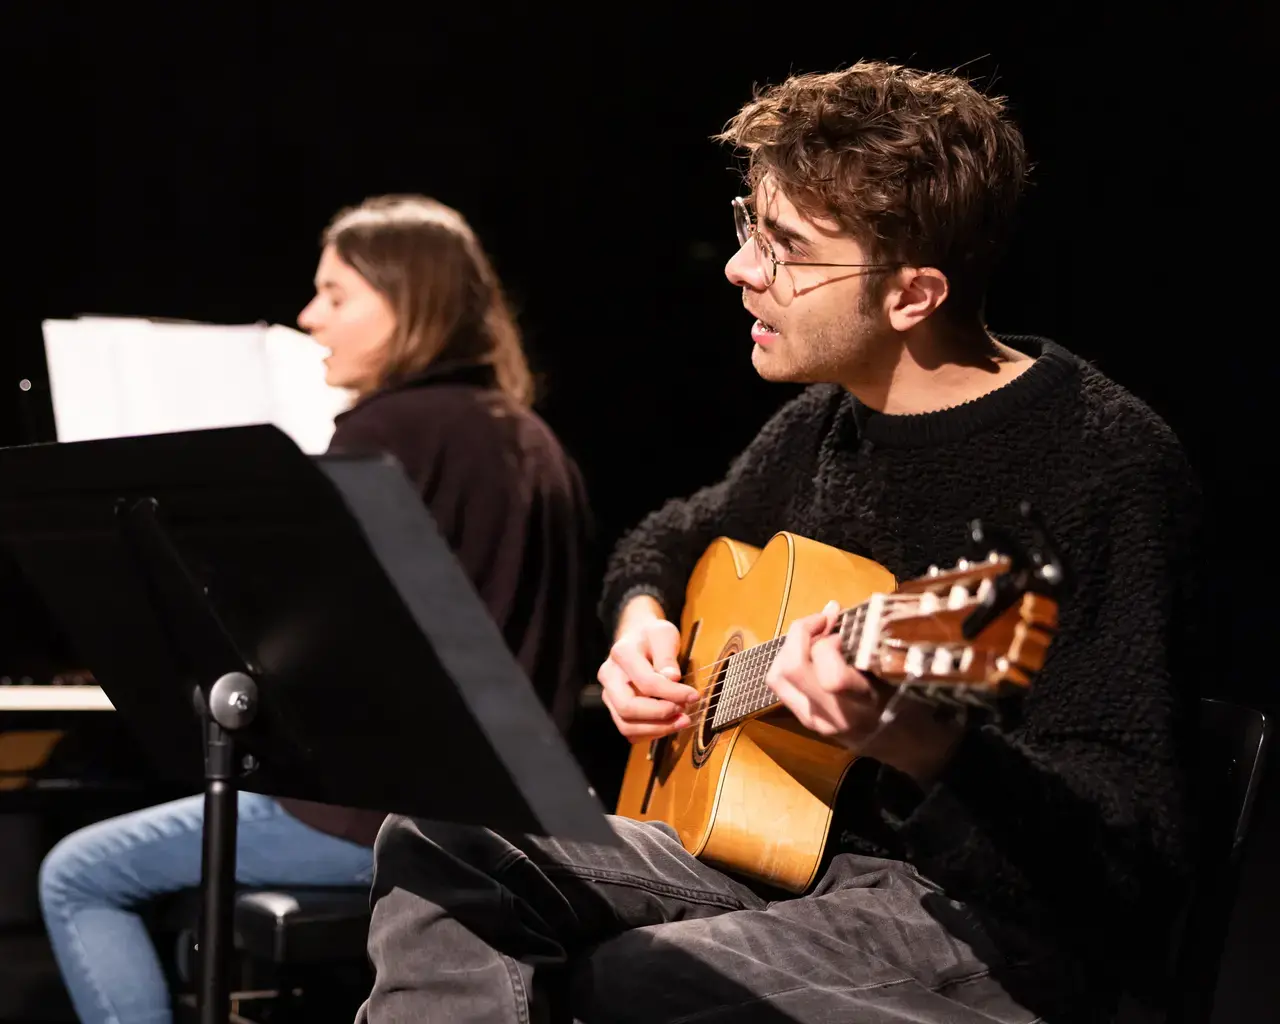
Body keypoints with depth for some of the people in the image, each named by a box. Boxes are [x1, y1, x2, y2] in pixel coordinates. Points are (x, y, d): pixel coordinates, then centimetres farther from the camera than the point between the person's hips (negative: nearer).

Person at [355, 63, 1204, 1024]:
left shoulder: (1108, 462, -18)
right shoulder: (828, 418, 6)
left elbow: (1138, 853, -23)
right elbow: (678, 537, 29)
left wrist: (908, 738, -40)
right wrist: (641, 615, 5)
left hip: (998, 919, -8)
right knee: (439, 846, -6)